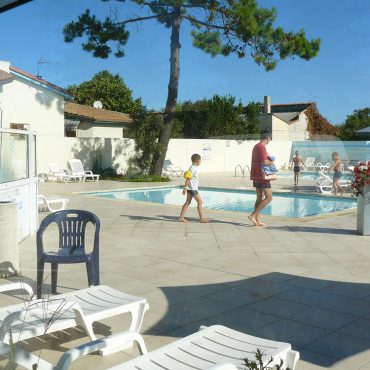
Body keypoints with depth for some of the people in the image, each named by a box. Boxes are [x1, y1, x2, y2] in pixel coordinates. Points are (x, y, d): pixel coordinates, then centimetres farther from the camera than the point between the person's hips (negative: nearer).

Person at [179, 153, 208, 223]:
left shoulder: (194, 167, 15)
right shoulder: (193, 168, -16)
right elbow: (188, 178, -20)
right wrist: (185, 188, -22)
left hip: (191, 188, 10)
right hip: (192, 188, -10)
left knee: (188, 202, 9)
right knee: (200, 201, -3)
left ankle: (181, 217, 10)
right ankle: (201, 218, 1)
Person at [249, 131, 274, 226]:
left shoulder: (256, 146, 16)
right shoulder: (262, 147, -15)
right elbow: (265, 162, -23)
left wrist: (268, 160, 13)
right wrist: (272, 163, -4)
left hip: (256, 176, 10)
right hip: (261, 176, -10)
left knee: (260, 198, 12)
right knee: (269, 198, -6)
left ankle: (257, 220, 11)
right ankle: (253, 215, -10)